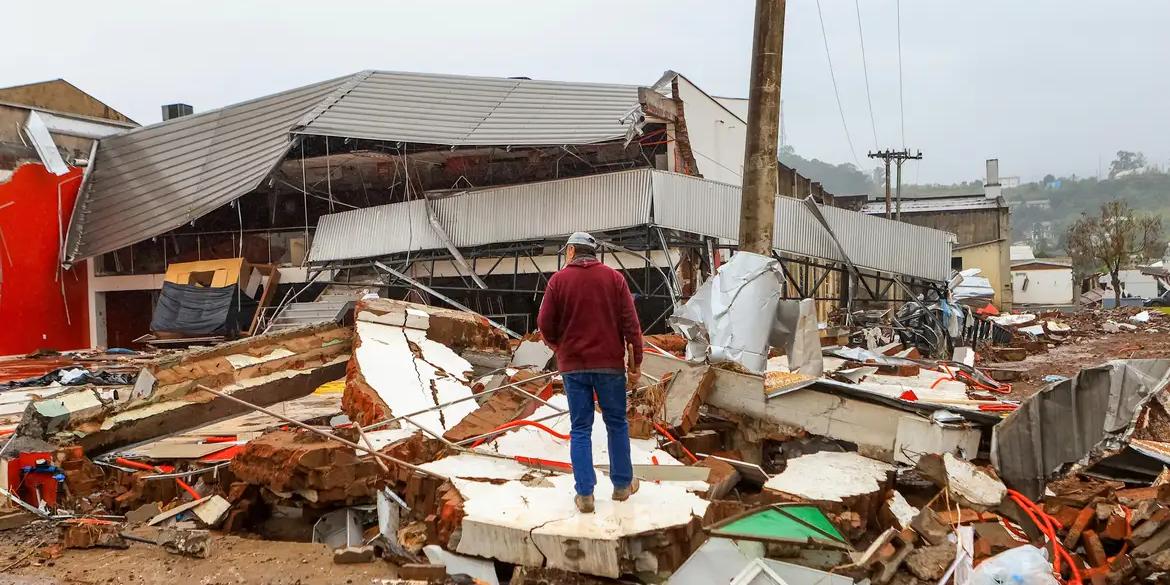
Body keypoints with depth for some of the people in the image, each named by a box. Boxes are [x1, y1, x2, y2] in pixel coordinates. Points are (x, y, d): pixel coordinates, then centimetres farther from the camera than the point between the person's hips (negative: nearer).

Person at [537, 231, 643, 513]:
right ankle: (622, 485, 23)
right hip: (610, 363, 0)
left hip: (573, 366, 0)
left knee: (580, 429, 7)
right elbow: (630, 323, -5)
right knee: (617, 424, 14)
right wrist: (636, 362, 0)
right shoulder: (614, 277, 0)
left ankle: (585, 494, 5)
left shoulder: (558, 279, -2)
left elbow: (545, 324, -5)